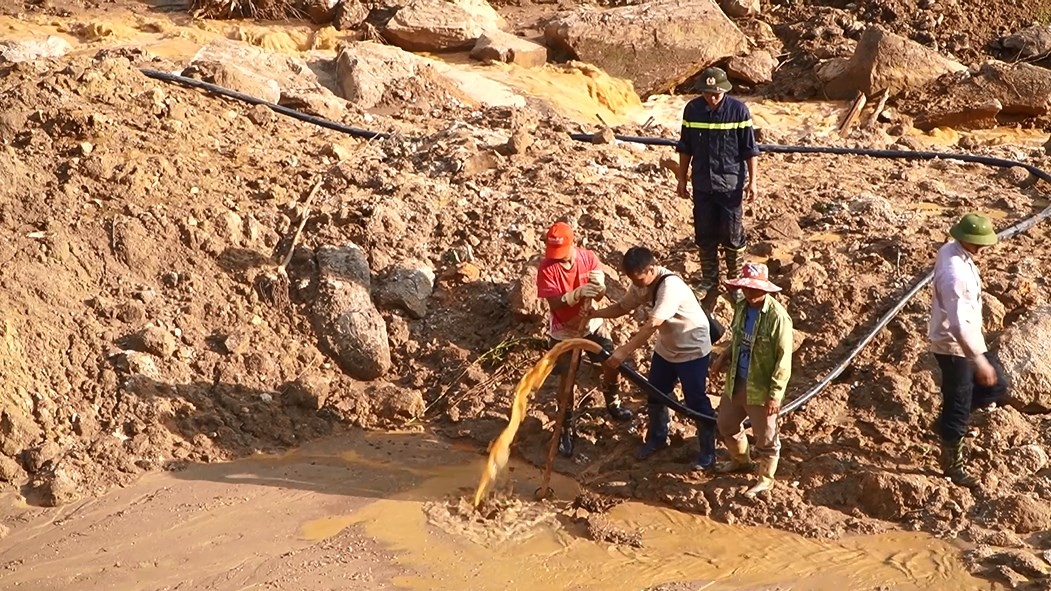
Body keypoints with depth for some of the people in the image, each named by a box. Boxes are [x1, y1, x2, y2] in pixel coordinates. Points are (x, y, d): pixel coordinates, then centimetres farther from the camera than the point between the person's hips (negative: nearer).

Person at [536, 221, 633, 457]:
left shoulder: (588, 258, -14)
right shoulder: (547, 267, -22)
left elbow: (600, 296, -16)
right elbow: (554, 302, -28)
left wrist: (599, 285, -40)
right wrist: (577, 294, -44)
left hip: (591, 325, 3)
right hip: (563, 332, -3)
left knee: (613, 363, 5)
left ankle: (612, 404, 35)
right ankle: (566, 429, 19)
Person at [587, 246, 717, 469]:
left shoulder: (670, 286, -35)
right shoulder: (642, 283, -9)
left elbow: (652, 325, -42)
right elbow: (623, 307, 3)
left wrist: (624, 352, -44)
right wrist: (594, 313, -14)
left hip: (693, 350, -8)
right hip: (666, 348, 8)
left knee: (696, 402, 2)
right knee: (655, 396, 18)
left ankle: (708, 451, 20)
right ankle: (657, 438, 40)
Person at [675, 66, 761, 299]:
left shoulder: (738, 110, -10)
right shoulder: (692, 109, -2)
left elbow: (749, 149, -5)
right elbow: (685, 148, 7)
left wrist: (753, 181, -7)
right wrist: (682, 179, 9)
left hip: (730, 184, -3)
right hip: (702, 183, 3)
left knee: (732, 234, 4)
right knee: (704, 234, 10)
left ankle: (736, 279, 20)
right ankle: (708, 279, 25)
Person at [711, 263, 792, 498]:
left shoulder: (777, 316, -25)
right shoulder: (741, 307, -2)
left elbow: (783, 360, -22)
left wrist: (775, 395, -21)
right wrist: (724, 357, -1)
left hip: (761, 388, -8)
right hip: (736, 382, 8)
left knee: (765, 437, 12)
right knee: (726, 424, 25)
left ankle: (766, 479, 34)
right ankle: (740, 461, 51)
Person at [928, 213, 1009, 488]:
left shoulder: (951, 249, -1)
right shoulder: (955, 273, -32)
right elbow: (958, 325, -32)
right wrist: (979, 361, -29)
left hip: (968, 340, 10)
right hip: (954, 346, -10)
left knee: (996, 386, 19)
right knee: (958, 408, 5)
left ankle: (948, 421, 30)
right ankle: (952, 465, 22)